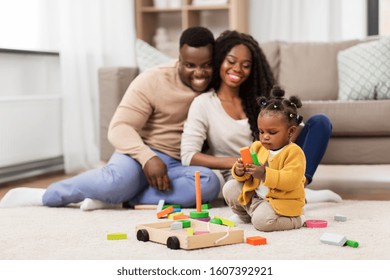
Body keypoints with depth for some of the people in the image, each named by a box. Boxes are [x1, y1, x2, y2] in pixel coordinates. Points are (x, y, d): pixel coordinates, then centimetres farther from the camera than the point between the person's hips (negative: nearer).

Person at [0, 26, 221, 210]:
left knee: (210, 183, -32)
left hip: (179, 166, 4)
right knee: (118, 180, -39)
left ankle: (117, 199, -26)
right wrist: (147, 157, -29)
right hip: (143, 154, -3)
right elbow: (120, 128, -13)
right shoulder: (153, 81, -7)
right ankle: (43, 196, -14)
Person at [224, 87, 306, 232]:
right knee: (229, 188, 0)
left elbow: (291, 180, -29)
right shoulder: (257, 147, 6)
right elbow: (248, 176, 12)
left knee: (261, 221, -30)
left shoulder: (294, 152, -16)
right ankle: (247, 215, 18)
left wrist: (265, 174, -38)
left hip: (280, 202, -7)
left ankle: (296, 220, -3)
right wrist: (240, 171, -14)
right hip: (253, 196, 8)